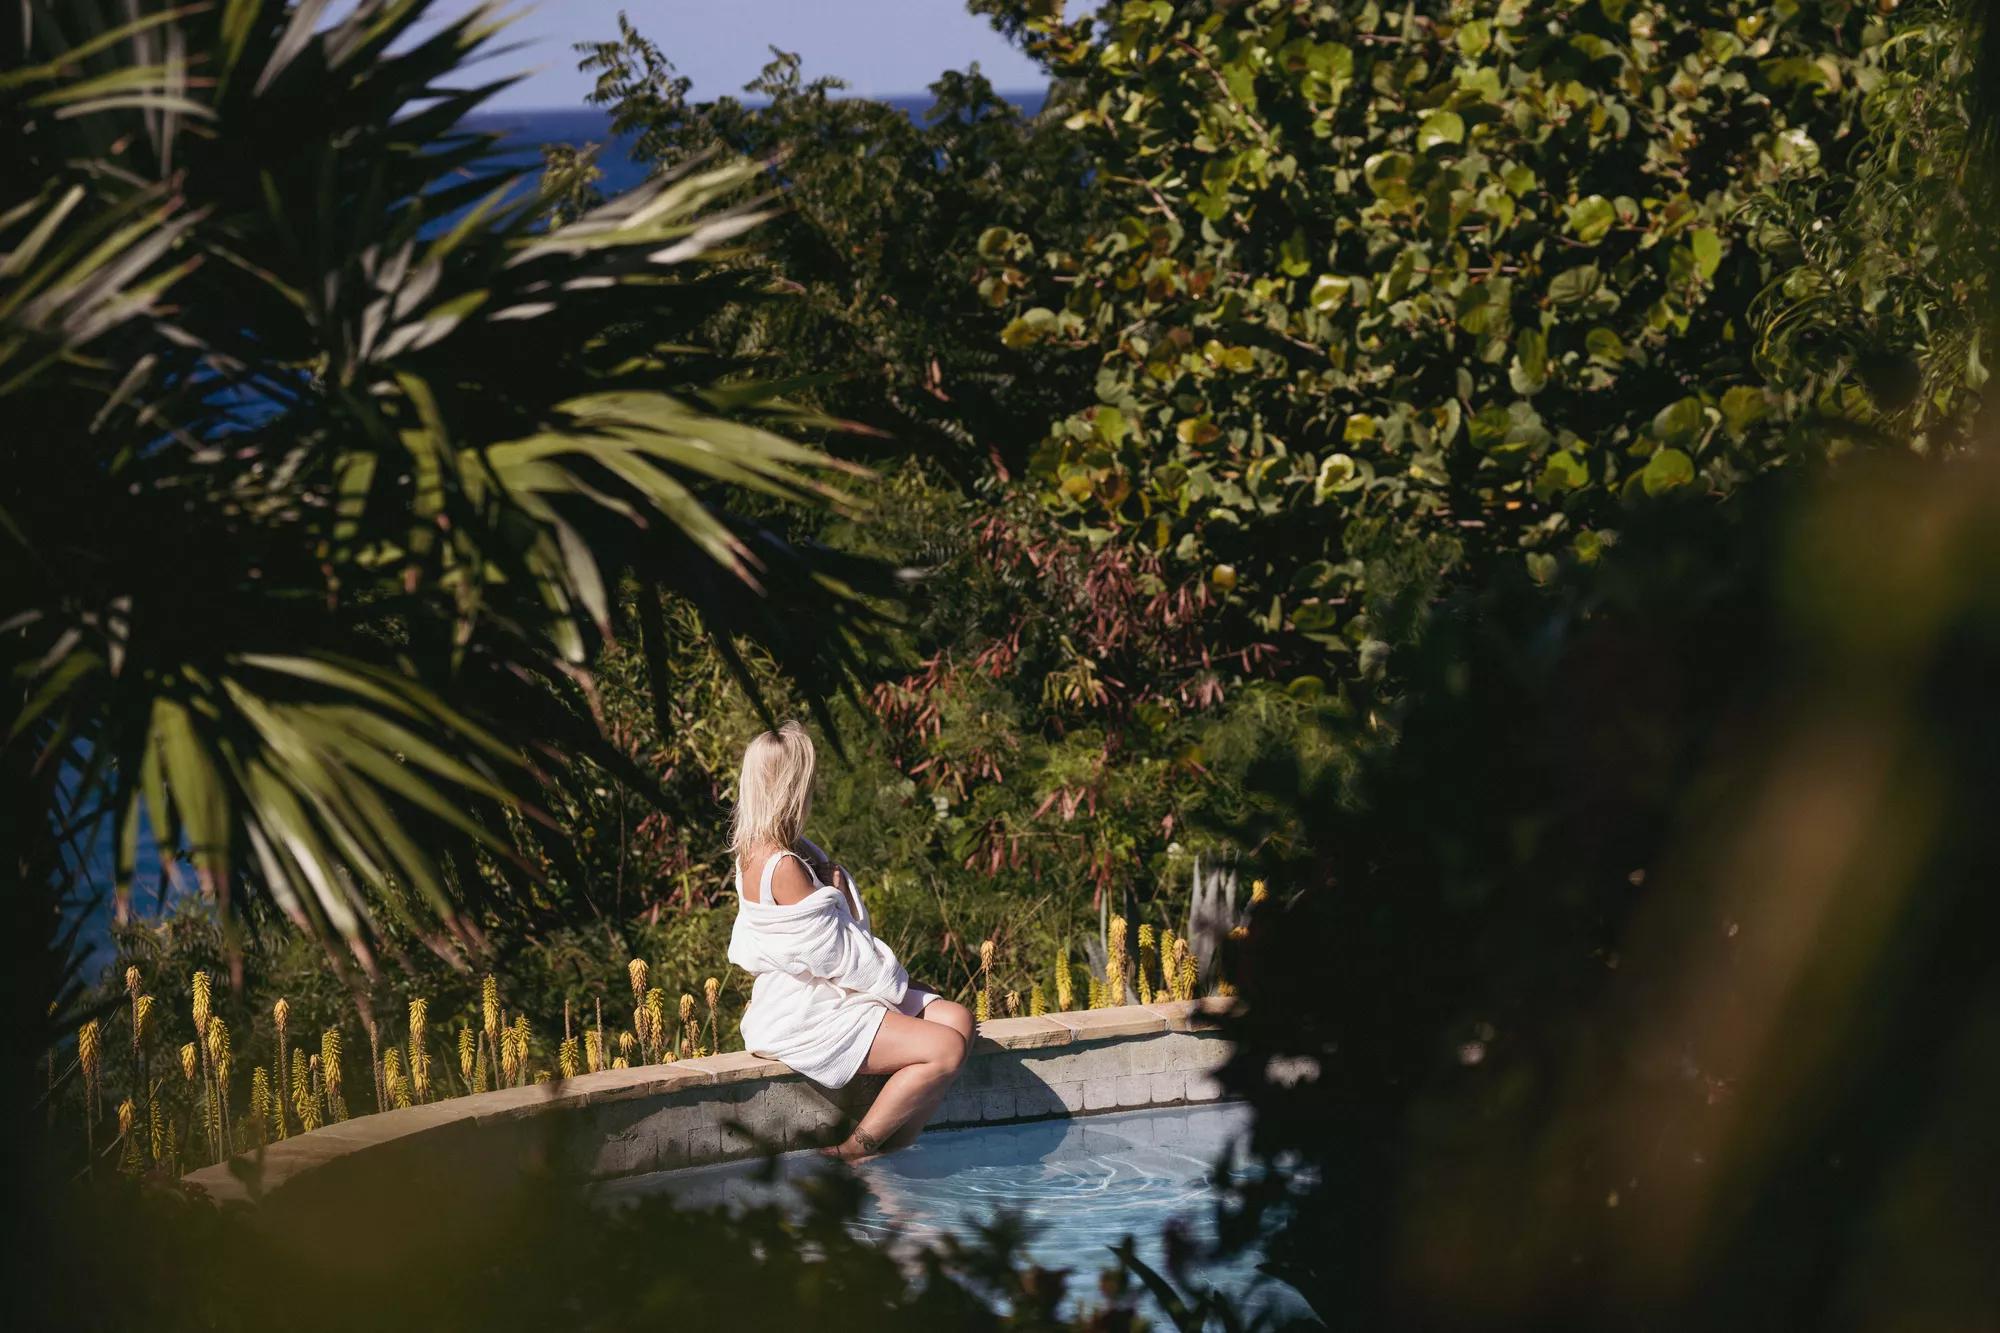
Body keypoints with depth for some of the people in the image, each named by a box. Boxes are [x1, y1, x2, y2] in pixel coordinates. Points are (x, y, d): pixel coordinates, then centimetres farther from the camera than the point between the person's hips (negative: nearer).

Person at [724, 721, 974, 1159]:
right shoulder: (782, 867, -21)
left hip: (829, 996, 11)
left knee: (957, 1020, 1)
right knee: (945, 1049, -19)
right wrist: (889, 980, -5)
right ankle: (853, 1152, -7)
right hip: (807, 1016, -11)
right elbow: (835, 954, -18)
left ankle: (894, 1153, -1)